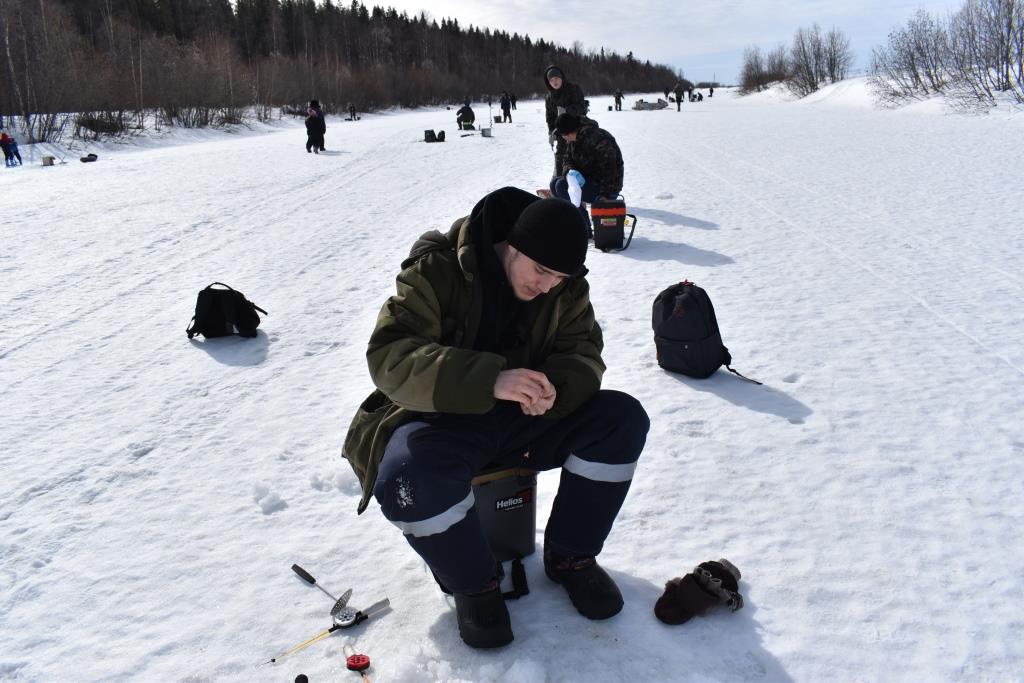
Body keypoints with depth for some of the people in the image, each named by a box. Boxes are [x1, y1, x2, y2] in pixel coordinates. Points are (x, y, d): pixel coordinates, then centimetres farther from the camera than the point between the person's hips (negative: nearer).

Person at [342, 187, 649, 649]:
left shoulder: (568, 288, -2)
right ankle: (474, 585, -7)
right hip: (441, 420, -4)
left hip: (522, 420, 5)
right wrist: (490, 380, -43)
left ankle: (570, 556, 2)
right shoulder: (438, 268, -18)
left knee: (622, 418, -16)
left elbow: (583, 353, -2)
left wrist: (554, 388, -29)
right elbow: (390, 357, -28)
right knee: (410, 479, -37)